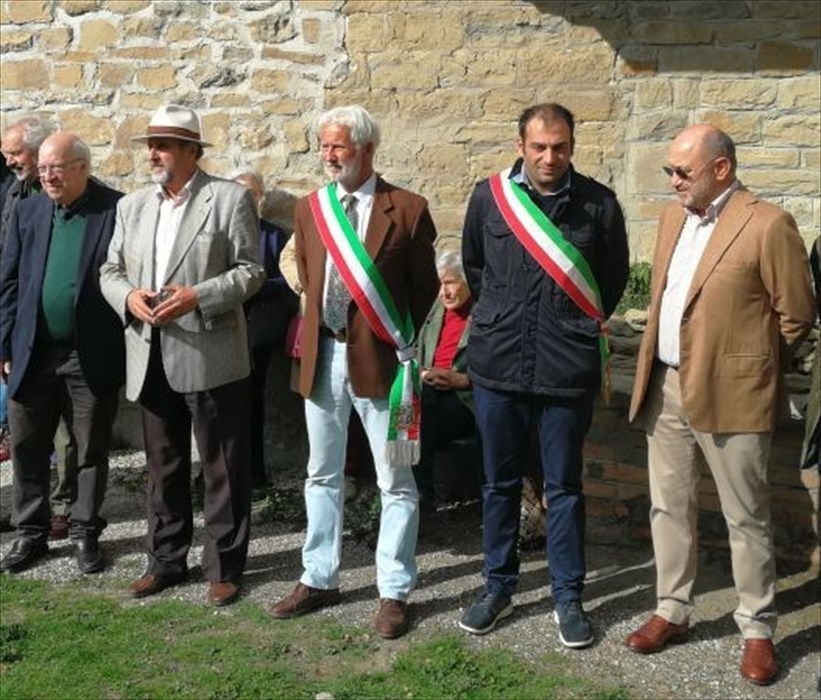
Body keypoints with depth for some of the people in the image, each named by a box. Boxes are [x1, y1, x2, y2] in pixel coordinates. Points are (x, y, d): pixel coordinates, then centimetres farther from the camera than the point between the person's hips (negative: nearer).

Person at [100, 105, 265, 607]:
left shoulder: (231, 198, -3)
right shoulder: (132, 206, 13)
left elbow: (250, 271, -8)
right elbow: (110, 271, 14)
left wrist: (197, 296, -21)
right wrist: (128, 296, -8)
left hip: (210, 356, -5)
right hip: (151, 358, 6)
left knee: (223, 468, 4)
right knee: (164, 467, 15)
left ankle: (225, 567, 17)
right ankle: (167, 561, 29)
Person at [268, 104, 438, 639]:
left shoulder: (407, 210, -7)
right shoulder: (309, 209, 7)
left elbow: (425, 285, 0)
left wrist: (399, 339, 1)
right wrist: (318, 331, 8)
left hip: (379, 358, -5)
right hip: (322, 356, 5)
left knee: (395, 482, 4)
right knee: (322, 475, 15)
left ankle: (395, 592, 15)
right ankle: (319, 579, 29)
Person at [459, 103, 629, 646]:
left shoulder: (597, 204, -3)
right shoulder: (490, 197, 1)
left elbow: (616, 275, 11)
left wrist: (585, 325, 11)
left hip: (568, 370, -1)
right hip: (498, 363, 2)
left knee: (565, 487, 8)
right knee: (500, 483, 13)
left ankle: (568, 597, 22)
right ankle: (498, 587, 28)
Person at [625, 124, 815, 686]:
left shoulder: (768, 225, -12)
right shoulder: (673, 217, 11)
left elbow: (797, 314, -7)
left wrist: (750, 363, 4)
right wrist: (656, 367, 15)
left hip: (729, 396, -7)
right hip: (666, 388, 7)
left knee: (746, 517, 6)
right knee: (669, 507, 15)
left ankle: (758, 629, 21)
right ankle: (672, 612, 30)